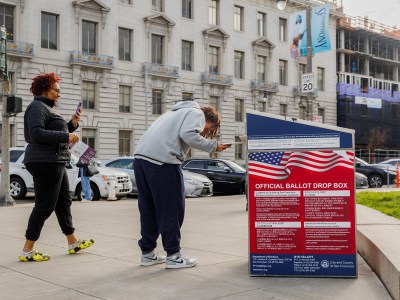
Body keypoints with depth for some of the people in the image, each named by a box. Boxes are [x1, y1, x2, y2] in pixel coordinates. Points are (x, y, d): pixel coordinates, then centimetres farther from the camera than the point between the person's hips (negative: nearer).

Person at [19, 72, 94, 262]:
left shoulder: (47, 108, 21)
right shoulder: (37, 107, -11)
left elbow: (55, 134, 25)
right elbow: (36, 133, -25)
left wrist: (72, 124, 11)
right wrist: (65, 136, -23)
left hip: (55, 163, 11)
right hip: (45, 162, -11)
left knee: (64, 202, 15)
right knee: (44, 207, -7)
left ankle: (73, 243, 26)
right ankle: (27, 251, 1)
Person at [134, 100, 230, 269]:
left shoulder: (178, 112, 34)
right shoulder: (197, 113, 7)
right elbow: (188, 135, -11)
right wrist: (213, 146, -2)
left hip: (141, 156, 9)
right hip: (162, 160, -9)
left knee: (148, 209, 16)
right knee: (172, 210, 1)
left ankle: (148, 253, 23)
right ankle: (173, 256, 8)